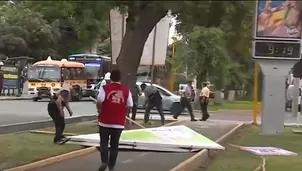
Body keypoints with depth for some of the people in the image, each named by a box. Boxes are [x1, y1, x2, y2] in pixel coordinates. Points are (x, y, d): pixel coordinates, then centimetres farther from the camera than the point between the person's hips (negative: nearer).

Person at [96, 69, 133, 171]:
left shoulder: (105, 88, -7)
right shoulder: (126, 90, 1)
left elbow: (99, 102, -16)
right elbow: (129, 106, 1)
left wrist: (100, 110, 4)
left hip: (105, 121, -2)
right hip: (119, 122, 2)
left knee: (104, 142, 11)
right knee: (114, 144, 12)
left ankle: (104, 162, -6)